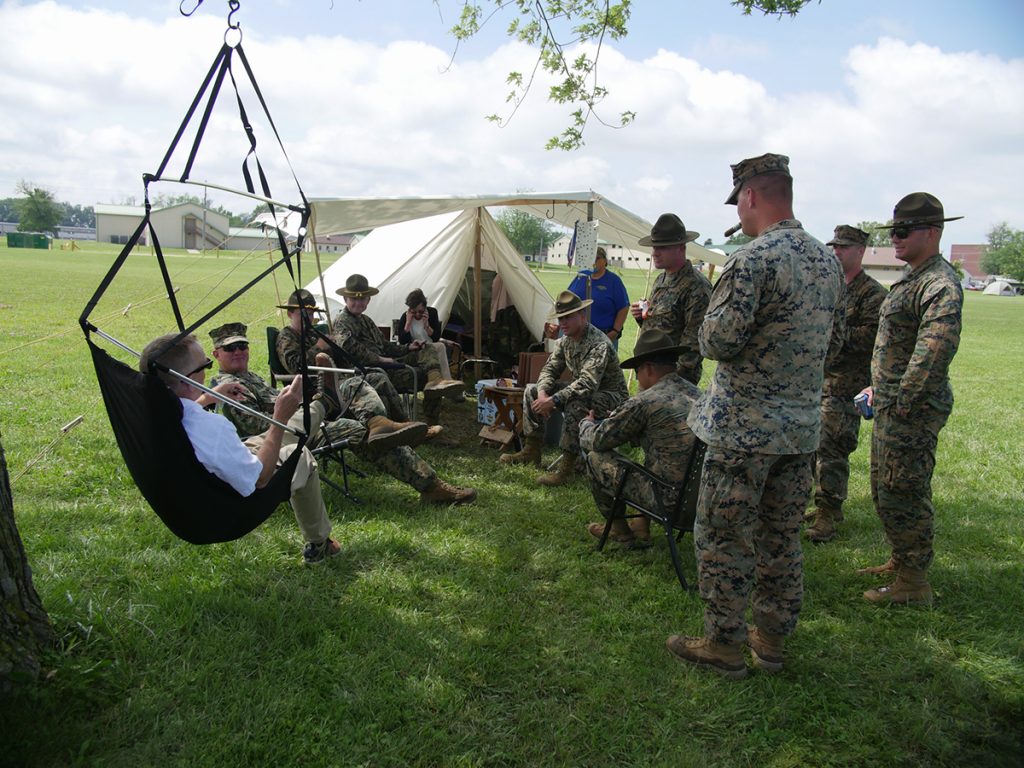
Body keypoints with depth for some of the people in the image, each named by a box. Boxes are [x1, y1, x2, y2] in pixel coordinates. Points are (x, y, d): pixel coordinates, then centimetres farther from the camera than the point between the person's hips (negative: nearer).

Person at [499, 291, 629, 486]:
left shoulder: (599, 344, -28)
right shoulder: (565, 341, 0)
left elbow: (587, 384, -38)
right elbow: (549, 369, 3)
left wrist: (553, 401, -38)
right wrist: (542, 394, -18)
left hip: (610, 398, -9)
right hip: (580, 392, 9)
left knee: (575, 404, -40)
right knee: (532, 391, 2)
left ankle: (567, 468, -31)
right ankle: (531, 451, 7)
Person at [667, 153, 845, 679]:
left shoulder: (753, 261, -18)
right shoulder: (828, 261, 8)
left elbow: (717, 342, -22)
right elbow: (834, 340, 16)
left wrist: (716, 308, -2)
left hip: (744, 428, -8)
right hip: (802, 425, 8)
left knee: (723, 538, 6)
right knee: (781, 537, 17)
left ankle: (724, 645, 17)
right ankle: (771, 637, 31)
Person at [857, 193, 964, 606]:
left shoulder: (940, 284, -17)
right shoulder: (911, 278, 16)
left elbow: (937, 348, -29)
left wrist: (903, 400, -24)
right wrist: (881, 387, 21)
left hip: (913, 410, -11)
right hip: (892, 405, 11)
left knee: (902, 495, -3)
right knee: (883, 490, 20)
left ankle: (913, 582, 9)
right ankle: (900, 561, 35)